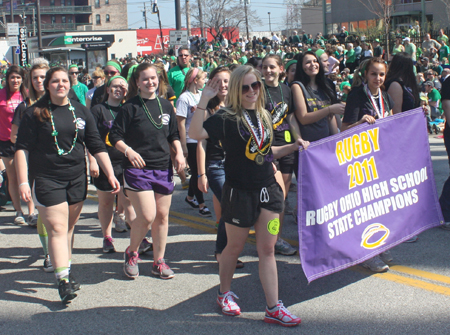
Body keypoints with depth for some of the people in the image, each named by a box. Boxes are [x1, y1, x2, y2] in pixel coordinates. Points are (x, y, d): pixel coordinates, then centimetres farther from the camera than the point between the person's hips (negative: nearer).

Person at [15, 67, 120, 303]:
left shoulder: (81, 112, 7)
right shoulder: (35, 113, -3)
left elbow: (97, 147, 10)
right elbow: (22, 149, -4)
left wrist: (110, 174, 3)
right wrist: (23, 182, -12)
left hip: (77, 179, 4)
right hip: (46, 180, -4)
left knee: (69, 228, 12)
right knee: (57, 229, -10)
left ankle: (66, 271, 27)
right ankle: (63, 281, -11)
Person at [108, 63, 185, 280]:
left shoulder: (166, 106, 10)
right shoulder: (130, 107, -4)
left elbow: (174, 135, 19)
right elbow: (115, 136, -6)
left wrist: (179, 153, 3)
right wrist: (129, 151, -22)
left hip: (163, 168, 5)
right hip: (137, 168, -5)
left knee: (162, 215, 7)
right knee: (146, 216, -13)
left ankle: (159, 261, 19)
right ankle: (131, 253, 13)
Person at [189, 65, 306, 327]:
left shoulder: (264, 116, 8)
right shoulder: (226, 117, -11)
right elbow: (195, 133, -27)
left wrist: (294, 146, 7)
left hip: (268, 189, 5)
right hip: (239, 192, -5)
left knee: (267, 249, 6)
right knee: (235, 247, 12)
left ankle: (274, 308, 10)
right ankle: (225, 294, 35)